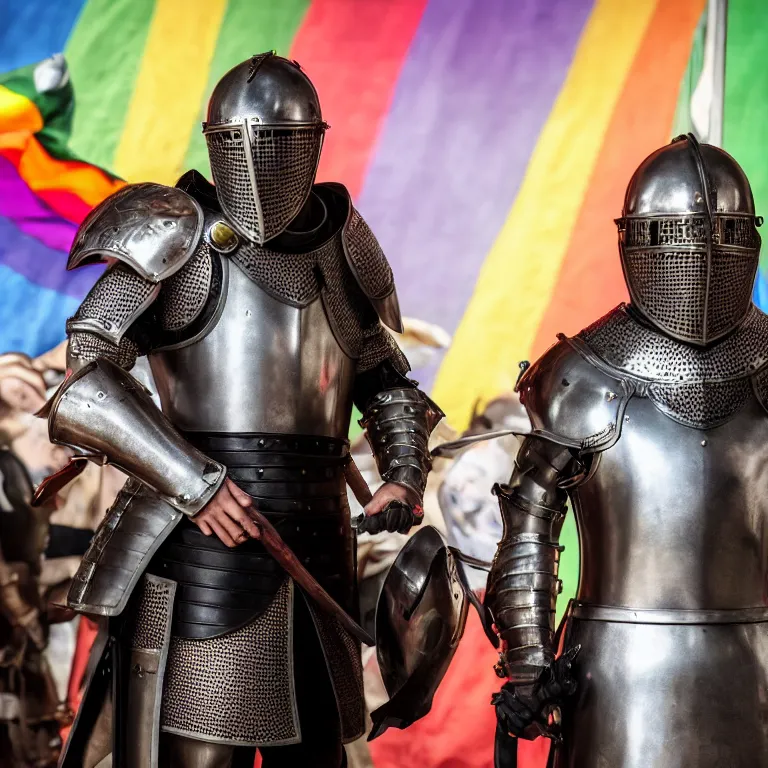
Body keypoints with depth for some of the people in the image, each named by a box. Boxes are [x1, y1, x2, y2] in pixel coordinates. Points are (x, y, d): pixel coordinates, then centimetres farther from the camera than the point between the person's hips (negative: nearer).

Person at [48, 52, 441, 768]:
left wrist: (405, 475, 5)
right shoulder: (181, 240, -4)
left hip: (315, 548, 6)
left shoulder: (336, 247, 12)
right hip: (202, 548, -5)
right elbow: (84, 389, -14)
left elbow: (385, 381, 24)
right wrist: (190, 483, -23)